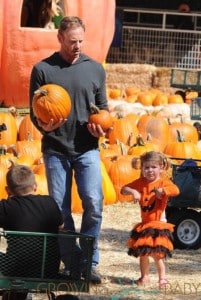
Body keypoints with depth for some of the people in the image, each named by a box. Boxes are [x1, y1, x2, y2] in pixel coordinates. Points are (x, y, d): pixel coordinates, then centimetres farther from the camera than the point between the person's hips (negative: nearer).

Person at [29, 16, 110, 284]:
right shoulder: (43, 70, 2)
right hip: (55, 149, 0)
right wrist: (43, 126, -18)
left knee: (93, 203, -12)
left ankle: (89, 263, -2)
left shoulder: (95, 69, 7)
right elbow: (34, 111, 3)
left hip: (87, 149, 1)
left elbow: (103, 106, 14)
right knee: (60, 209, 2)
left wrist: (101, 127, -6)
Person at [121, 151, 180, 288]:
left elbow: (176, 190, -26)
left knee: (156, 253, -12)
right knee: (142, 252, 12)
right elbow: (124, 189, 4)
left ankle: (162, 277, 2)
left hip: (158, 223, -6)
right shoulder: (141, 183, 5)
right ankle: (145, 276, 27)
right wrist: (133, 191, -16)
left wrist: (161, 190, -37)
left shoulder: (163, 181, -9)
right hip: (144, 224, 6)